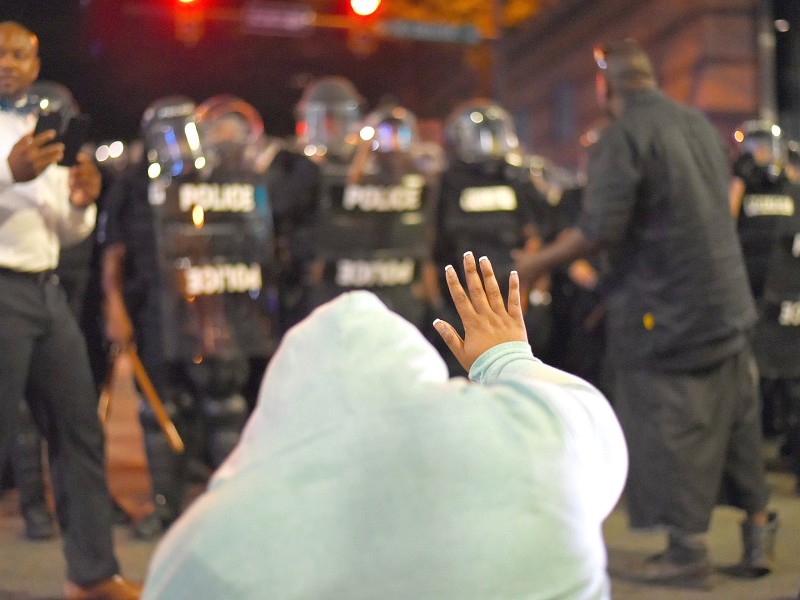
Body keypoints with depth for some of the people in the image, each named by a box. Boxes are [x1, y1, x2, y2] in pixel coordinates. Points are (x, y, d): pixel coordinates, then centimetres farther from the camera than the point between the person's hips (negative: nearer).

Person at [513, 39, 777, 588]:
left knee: (670, 426, 1)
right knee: (735, 419, 16)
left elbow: (599, 230, -20)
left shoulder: (623, 136, -13)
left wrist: (537, 262, -7)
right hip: (728, 298, 8)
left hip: (664, 307, -7)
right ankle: (758, 528, 25)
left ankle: (688, 550, 7)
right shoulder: (700, 124, 11)